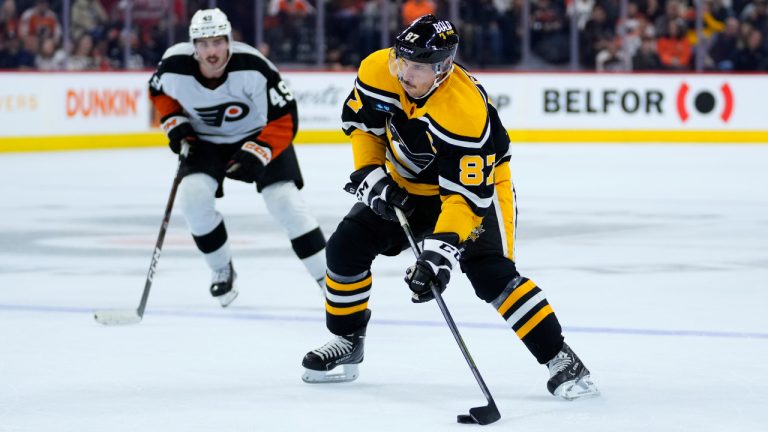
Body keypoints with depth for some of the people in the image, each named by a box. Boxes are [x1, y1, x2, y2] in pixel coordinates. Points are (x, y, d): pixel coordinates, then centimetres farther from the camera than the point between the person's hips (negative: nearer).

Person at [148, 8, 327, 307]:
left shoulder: (253, 68, -33)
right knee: (193, 195, -20)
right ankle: (222, 270, 5)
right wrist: (174, 123, -9)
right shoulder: (175, 67, -23)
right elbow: (158, 90, 4)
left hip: (258, 134, -3)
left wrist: (257, 153, -34)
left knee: (284, 201, -17)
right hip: (204, 140, 3)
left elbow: (284, 119, -25)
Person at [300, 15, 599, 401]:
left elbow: (466, 194, -37)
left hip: (475, 183, -6)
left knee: (490, 273, -24)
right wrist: (369, 173, -11)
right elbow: (359, 121, 1)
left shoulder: (465, 111, -38)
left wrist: (440, 250, -45)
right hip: (405, 184, 6)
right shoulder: (378, 71, -20)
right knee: (346, 247, -5)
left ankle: (559, 359, -18)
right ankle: (347, 342, 16)